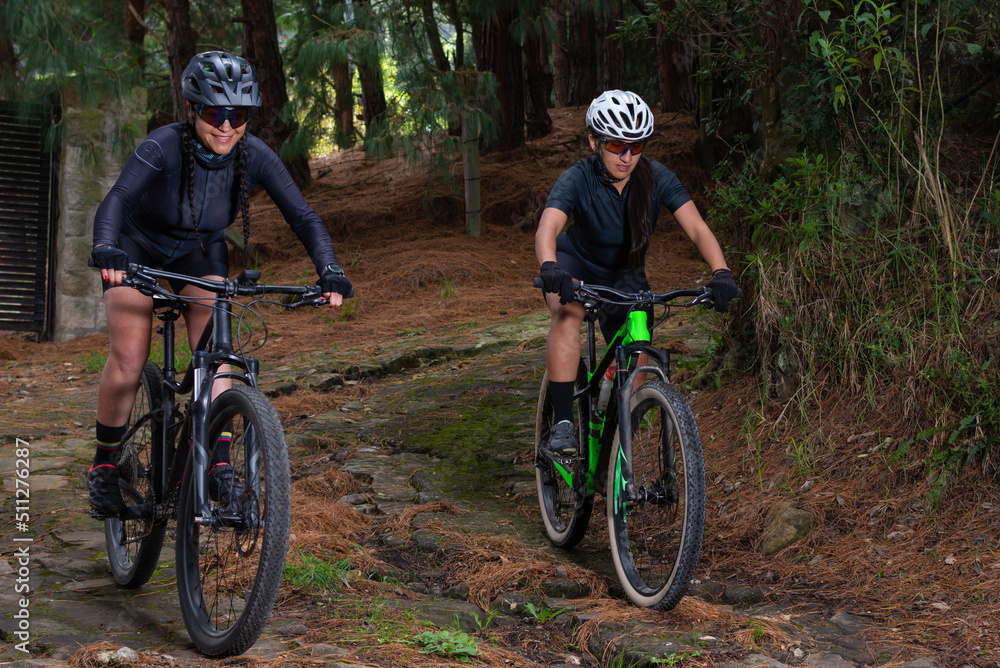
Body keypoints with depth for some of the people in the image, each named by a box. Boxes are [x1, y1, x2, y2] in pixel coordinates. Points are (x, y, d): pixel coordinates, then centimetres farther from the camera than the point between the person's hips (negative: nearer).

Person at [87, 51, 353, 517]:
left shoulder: (254, 156, -23)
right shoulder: (163, 147, -32)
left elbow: (302, 217, -23)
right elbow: (115, 201, -46)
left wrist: (329, 272, -38)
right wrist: (105, 250, -65)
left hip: (199, 254, 3)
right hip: (137, 251, -3)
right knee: (129, 359, -16)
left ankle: (218, 462, -18)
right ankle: (104, 465, 4)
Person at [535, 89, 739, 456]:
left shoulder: (656, 177, -21)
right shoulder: (578, 179, -28)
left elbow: (697, 227, -30)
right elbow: (547, 228, -44)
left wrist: (721, 272, -48)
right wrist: (549, 268, -66)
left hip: (624, 274, 3)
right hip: (575, 263, -3)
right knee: (568, 312, -35)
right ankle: (563, 424, -34)